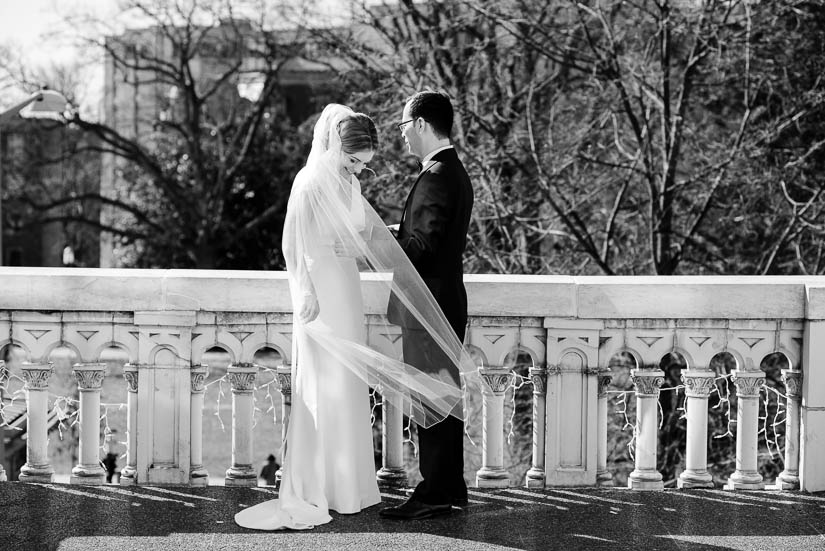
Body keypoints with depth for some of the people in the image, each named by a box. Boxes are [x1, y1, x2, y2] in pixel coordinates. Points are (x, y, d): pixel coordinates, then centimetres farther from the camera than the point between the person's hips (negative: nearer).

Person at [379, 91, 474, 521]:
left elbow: (421, 246, -23)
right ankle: (450, 488, 22)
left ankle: (434, 494, -3)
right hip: (444, 302, 10)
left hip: (430, 306, -10)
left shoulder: (436, 176, -17)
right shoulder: (453, 171, 15)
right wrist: (395, 232, 14)